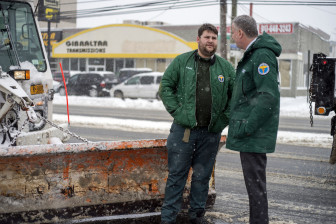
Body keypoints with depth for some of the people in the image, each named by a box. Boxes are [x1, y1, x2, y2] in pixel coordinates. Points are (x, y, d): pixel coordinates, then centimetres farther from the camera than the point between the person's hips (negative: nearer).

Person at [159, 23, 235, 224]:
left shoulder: (226, 67, 6)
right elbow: (166, 87, 4)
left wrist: (224, 119, 1)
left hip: (211, 132, 2)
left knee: (202, 176, 10)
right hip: (183, 129, -1)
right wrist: (176, 111, -5)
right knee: (177, 174, 2)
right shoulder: (182, 62, 3)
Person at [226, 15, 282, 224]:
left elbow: (269, 96, -25)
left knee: (255, 181, -5)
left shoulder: (262, 56, -17)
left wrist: (247, 126, -23)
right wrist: (238, 122, 19)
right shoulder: (253, 55, 16)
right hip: (250, 133, 11)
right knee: (254, 180, 16)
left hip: (254, 135, -11)